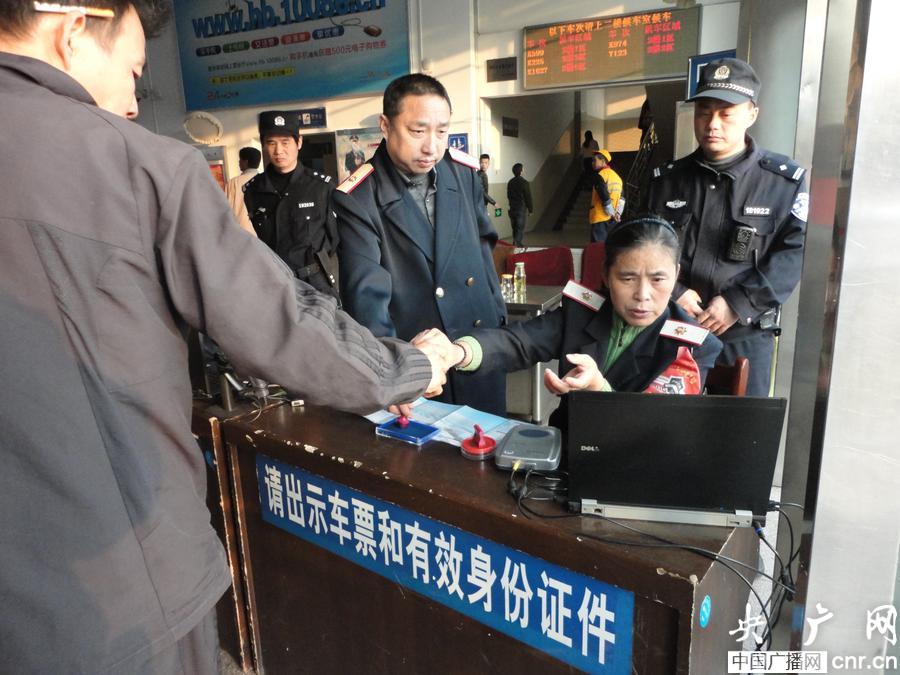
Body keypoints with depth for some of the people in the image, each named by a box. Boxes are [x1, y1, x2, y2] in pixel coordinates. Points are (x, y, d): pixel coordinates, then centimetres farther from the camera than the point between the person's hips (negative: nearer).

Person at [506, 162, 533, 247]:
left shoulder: (510, 182, 4)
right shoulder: (524, 183, -15)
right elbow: (528, 198, -11)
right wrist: (531, 209, -1)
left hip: (512, 209, 6)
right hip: (522, 208, -6)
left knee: (515, 229, 15)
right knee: (520, 229, -3)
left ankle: (515, 244, 24)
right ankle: (519, 246, -7)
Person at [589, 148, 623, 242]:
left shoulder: (599, 176, -10)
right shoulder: (616, 176, 15)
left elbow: (605, 197, -17)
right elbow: (621, 198, 10)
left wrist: (612, 213, -9)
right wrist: (617, 213, 5)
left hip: (600, 219, -8)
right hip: (613, 220, 8)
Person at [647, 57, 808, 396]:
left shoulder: (785, 180, -2)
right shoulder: (667, 178, 7)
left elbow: (795, 251, -7)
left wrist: (738, 304, -16)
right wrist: (672, 293, -11)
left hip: (745, 334, -2)